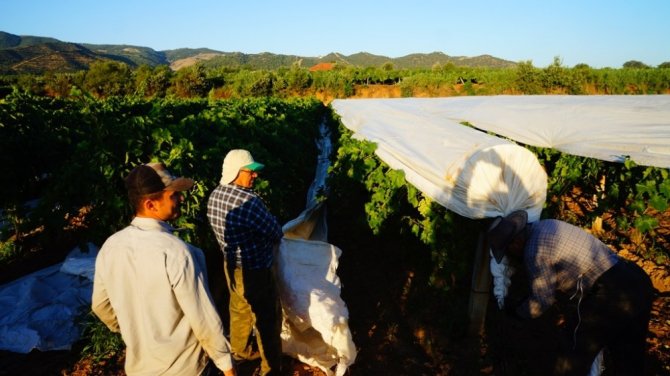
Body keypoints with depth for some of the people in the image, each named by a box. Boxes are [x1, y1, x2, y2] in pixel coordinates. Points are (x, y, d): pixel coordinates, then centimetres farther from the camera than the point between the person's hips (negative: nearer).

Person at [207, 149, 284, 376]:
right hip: (254, 271, -8)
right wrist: (272, 237, 4)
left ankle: (240, 351, 50)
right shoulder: (248, 201, -30)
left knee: (239, 310, 28)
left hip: (230, 264, 8)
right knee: (267, 319, 10)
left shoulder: (214, 196, -3)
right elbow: (276, 233, -19)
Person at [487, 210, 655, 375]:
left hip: (611, 295, -10)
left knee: (573, 355, 7)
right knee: (629, 362, 21)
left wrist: (516, 310, 14)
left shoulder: (534, 251, -16)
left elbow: (542, 301, -6)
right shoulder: (546, 225, 12)